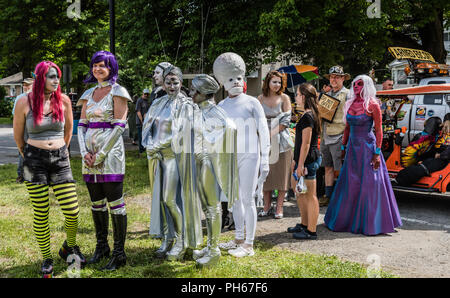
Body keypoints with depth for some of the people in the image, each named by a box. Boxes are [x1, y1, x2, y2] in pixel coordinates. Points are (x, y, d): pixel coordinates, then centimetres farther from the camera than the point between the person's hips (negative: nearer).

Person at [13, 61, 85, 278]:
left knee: (72, 212, -4)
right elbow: (18, 135, 10)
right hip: (35, 162, -2)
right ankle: (46, 260, 19)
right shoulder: (24, 103, -4)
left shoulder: (63, 100, 2)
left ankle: (69, 248, 25)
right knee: (41, 214, 2)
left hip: (60, 160, 2)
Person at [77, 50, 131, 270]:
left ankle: (119, 253, 0)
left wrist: (101, 154, -13)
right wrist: (84, 152, -3)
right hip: (90, 154, 6)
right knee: (96, 203, 11)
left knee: (115, 202, -6)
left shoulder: (117, 92, -2)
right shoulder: (89, 93, 16)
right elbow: (82, 125, 13)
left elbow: (119, 126, -10)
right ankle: (101, 247, 23)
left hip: (110, 151, -6)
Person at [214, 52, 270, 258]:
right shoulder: (221, 106, 11)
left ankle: (249, 245, 2)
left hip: (248, 156, -5)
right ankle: (239, 239, 25)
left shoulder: (252, 103, -2)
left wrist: (265, 160, -9)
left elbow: (264, 133, -4)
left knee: (247, 200, -5)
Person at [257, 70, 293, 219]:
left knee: (281, 173, 0)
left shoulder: (284, 98, 1)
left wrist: (272, 133, -14)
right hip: (264, 141, 2)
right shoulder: (260, 98, 7)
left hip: (281, 140, -2)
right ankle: (267, 206, 16)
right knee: (265, 172, 5)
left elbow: (286, 121, -5)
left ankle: (279, 207, 8)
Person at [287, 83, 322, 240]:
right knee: (298, 190, 21)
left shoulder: (307, 117, -17)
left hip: (308, 160, -11)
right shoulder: (310, 115, 14)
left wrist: (301, 164, -19)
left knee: (310, 196, -3)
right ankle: (304, 224, 32)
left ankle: (311, 231, 5)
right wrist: (296, 160, 22)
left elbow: (306, 144, -20)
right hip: (304, 159, 11)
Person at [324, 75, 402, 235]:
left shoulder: (372, 105, -8)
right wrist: (343, 147, 14)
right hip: (352, 147, 6)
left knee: (369, 184, -1)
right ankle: (347, 218, 21)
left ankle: (369, 222, 7)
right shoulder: (350, 104, 9)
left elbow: (379, 130, -9)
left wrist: (377, 153, -14)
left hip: (367, 147, -6)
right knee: (350, 184, 10)